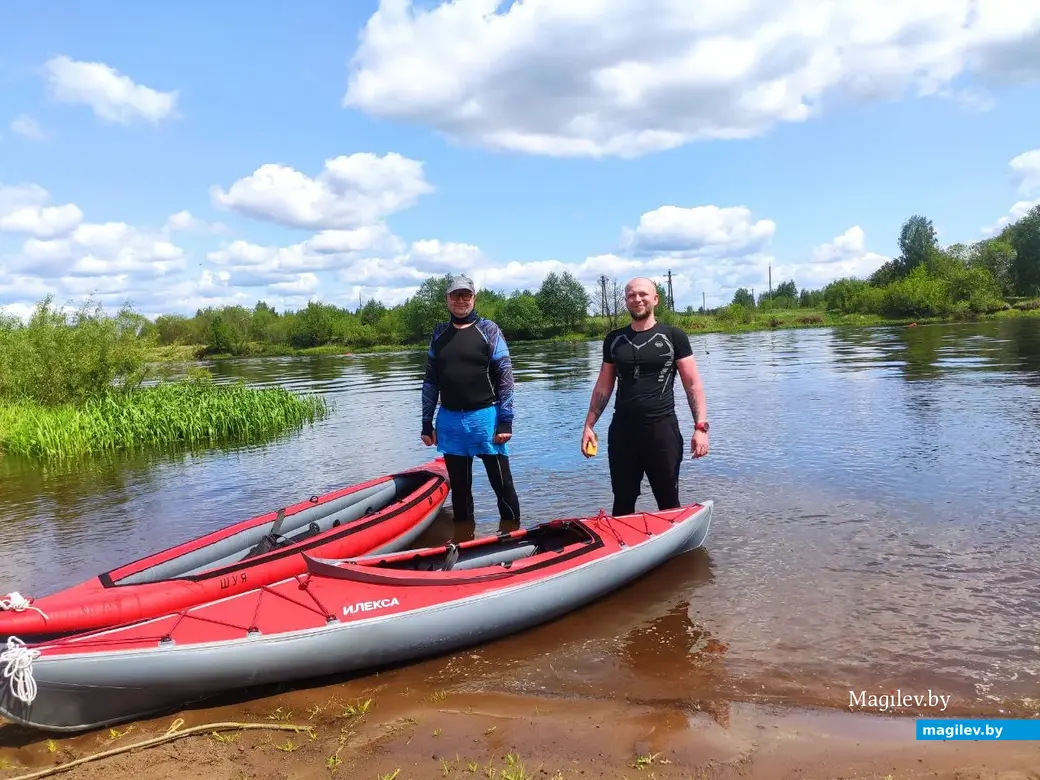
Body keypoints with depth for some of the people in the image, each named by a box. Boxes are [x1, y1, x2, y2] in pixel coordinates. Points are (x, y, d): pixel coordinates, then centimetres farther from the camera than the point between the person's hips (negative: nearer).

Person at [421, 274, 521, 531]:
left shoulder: (489, 330, -1)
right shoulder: (439, 333, 9)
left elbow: (505, 377, -5)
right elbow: (430, 381, 11)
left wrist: (505, 421, -11)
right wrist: (427, 423, 8)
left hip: (486, 418, -3)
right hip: (449, 422, 4)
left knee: (502, 484, 4)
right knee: (459, 488, 14)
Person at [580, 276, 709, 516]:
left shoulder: (673, 336, 0)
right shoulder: (613, 339, 10)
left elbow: (693, 384, -1)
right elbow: (603, 387, 14)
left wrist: (700, 427, -11)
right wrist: (589, 426, 7)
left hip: (662, 429, -3)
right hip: (622, 430, 3)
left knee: (669, 503, 5)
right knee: (623, 502, 10)